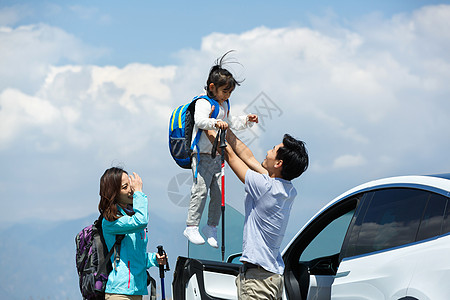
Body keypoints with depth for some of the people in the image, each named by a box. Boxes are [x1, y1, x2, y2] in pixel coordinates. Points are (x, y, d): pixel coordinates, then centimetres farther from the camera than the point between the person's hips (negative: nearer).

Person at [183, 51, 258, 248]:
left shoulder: (225, 106, 17)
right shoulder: (203, 103, -11)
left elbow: (232, 123, 31)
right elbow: (199, 120, -29)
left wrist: (246, 120, 15)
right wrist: (215, 123, -45)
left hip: (217, 156, 8)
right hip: (202, 155, -8)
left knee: (218, 193, 6)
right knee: (200, 190, -13)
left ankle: (211, 227, 17)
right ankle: (191, 226, -9)